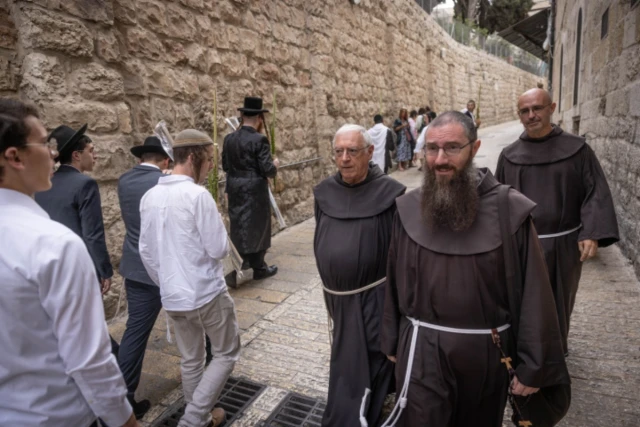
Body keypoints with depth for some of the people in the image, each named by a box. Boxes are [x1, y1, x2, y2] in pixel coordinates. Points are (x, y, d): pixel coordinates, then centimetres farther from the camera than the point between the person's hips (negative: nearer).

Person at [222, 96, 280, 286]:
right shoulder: (259, 140, -16)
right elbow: (267, 170, -17)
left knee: (238, 227, 16)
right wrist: (275, 165, 3)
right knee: (256, 226, 8)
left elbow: (225, 166, 9)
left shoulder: (229, 138, 4)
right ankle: (258, 268, 21)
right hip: (254, 191, -6)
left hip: (235, 190, 6)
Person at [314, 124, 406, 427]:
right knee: (345, 360, 23)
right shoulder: (324, 193, 0)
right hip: (336, 295, 6)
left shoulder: (389, 193, -14)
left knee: (367, 362, 7)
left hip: (373, 296, -5)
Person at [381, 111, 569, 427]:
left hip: (487, 351, 0)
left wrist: (534, 365, -4)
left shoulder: (510, 210, -13)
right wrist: (392, 343, 10)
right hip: (422, 350, 1)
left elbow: (533, 293, -8)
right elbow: (394, 282, 2)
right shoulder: (408, 209, -6)